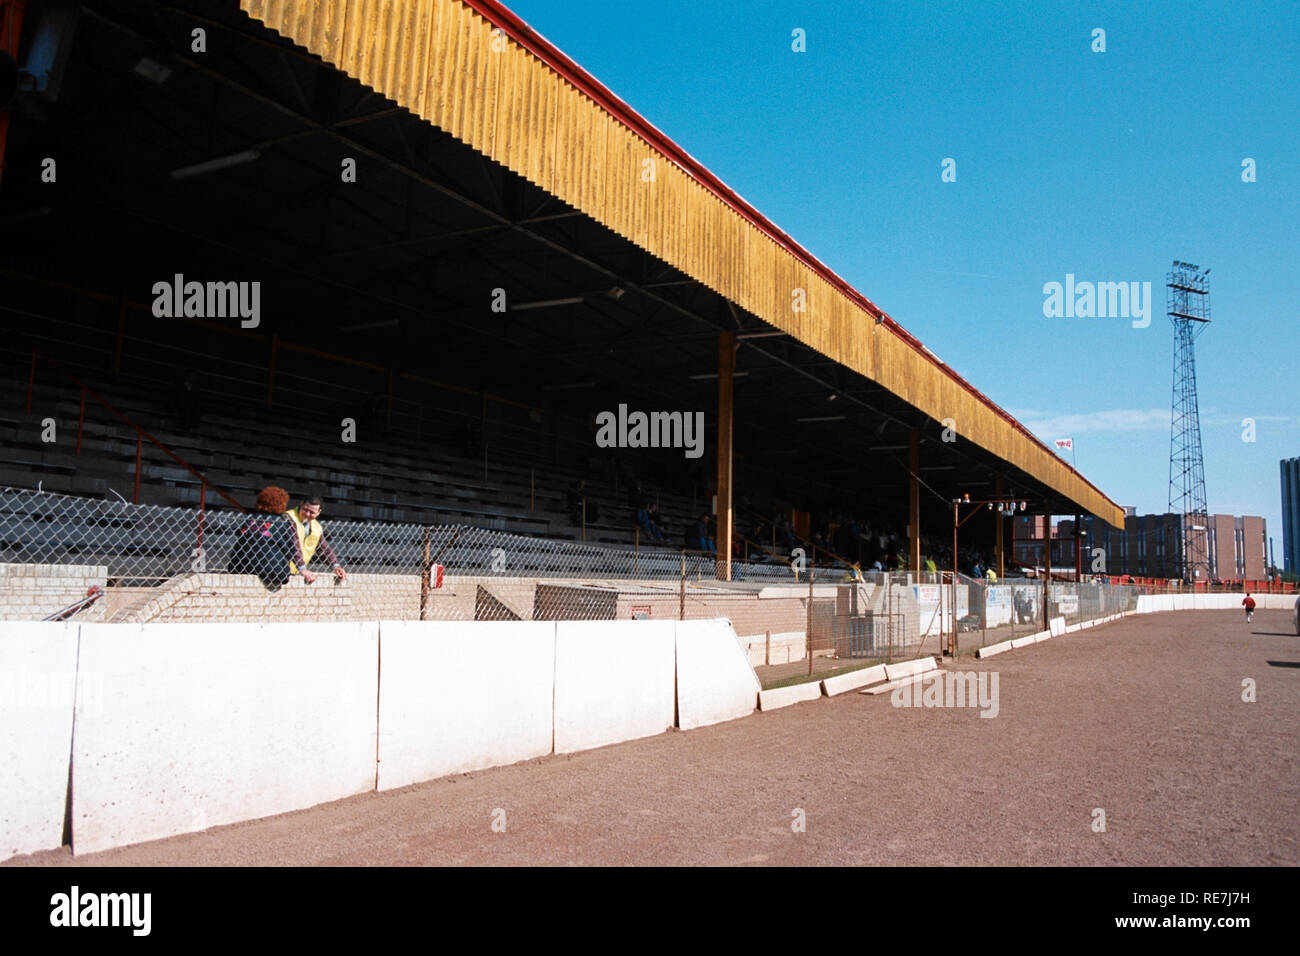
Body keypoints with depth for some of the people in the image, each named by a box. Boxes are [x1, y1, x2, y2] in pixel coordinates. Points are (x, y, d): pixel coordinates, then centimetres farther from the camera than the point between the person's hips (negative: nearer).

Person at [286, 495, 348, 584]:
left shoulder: (317, 528, 9)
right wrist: (303, 569, -29)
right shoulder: (289, 518, -13)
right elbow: (293, 545, -22)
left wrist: (336, 566, -3)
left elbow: (325, 548, 14)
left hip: (295, 573, 6)